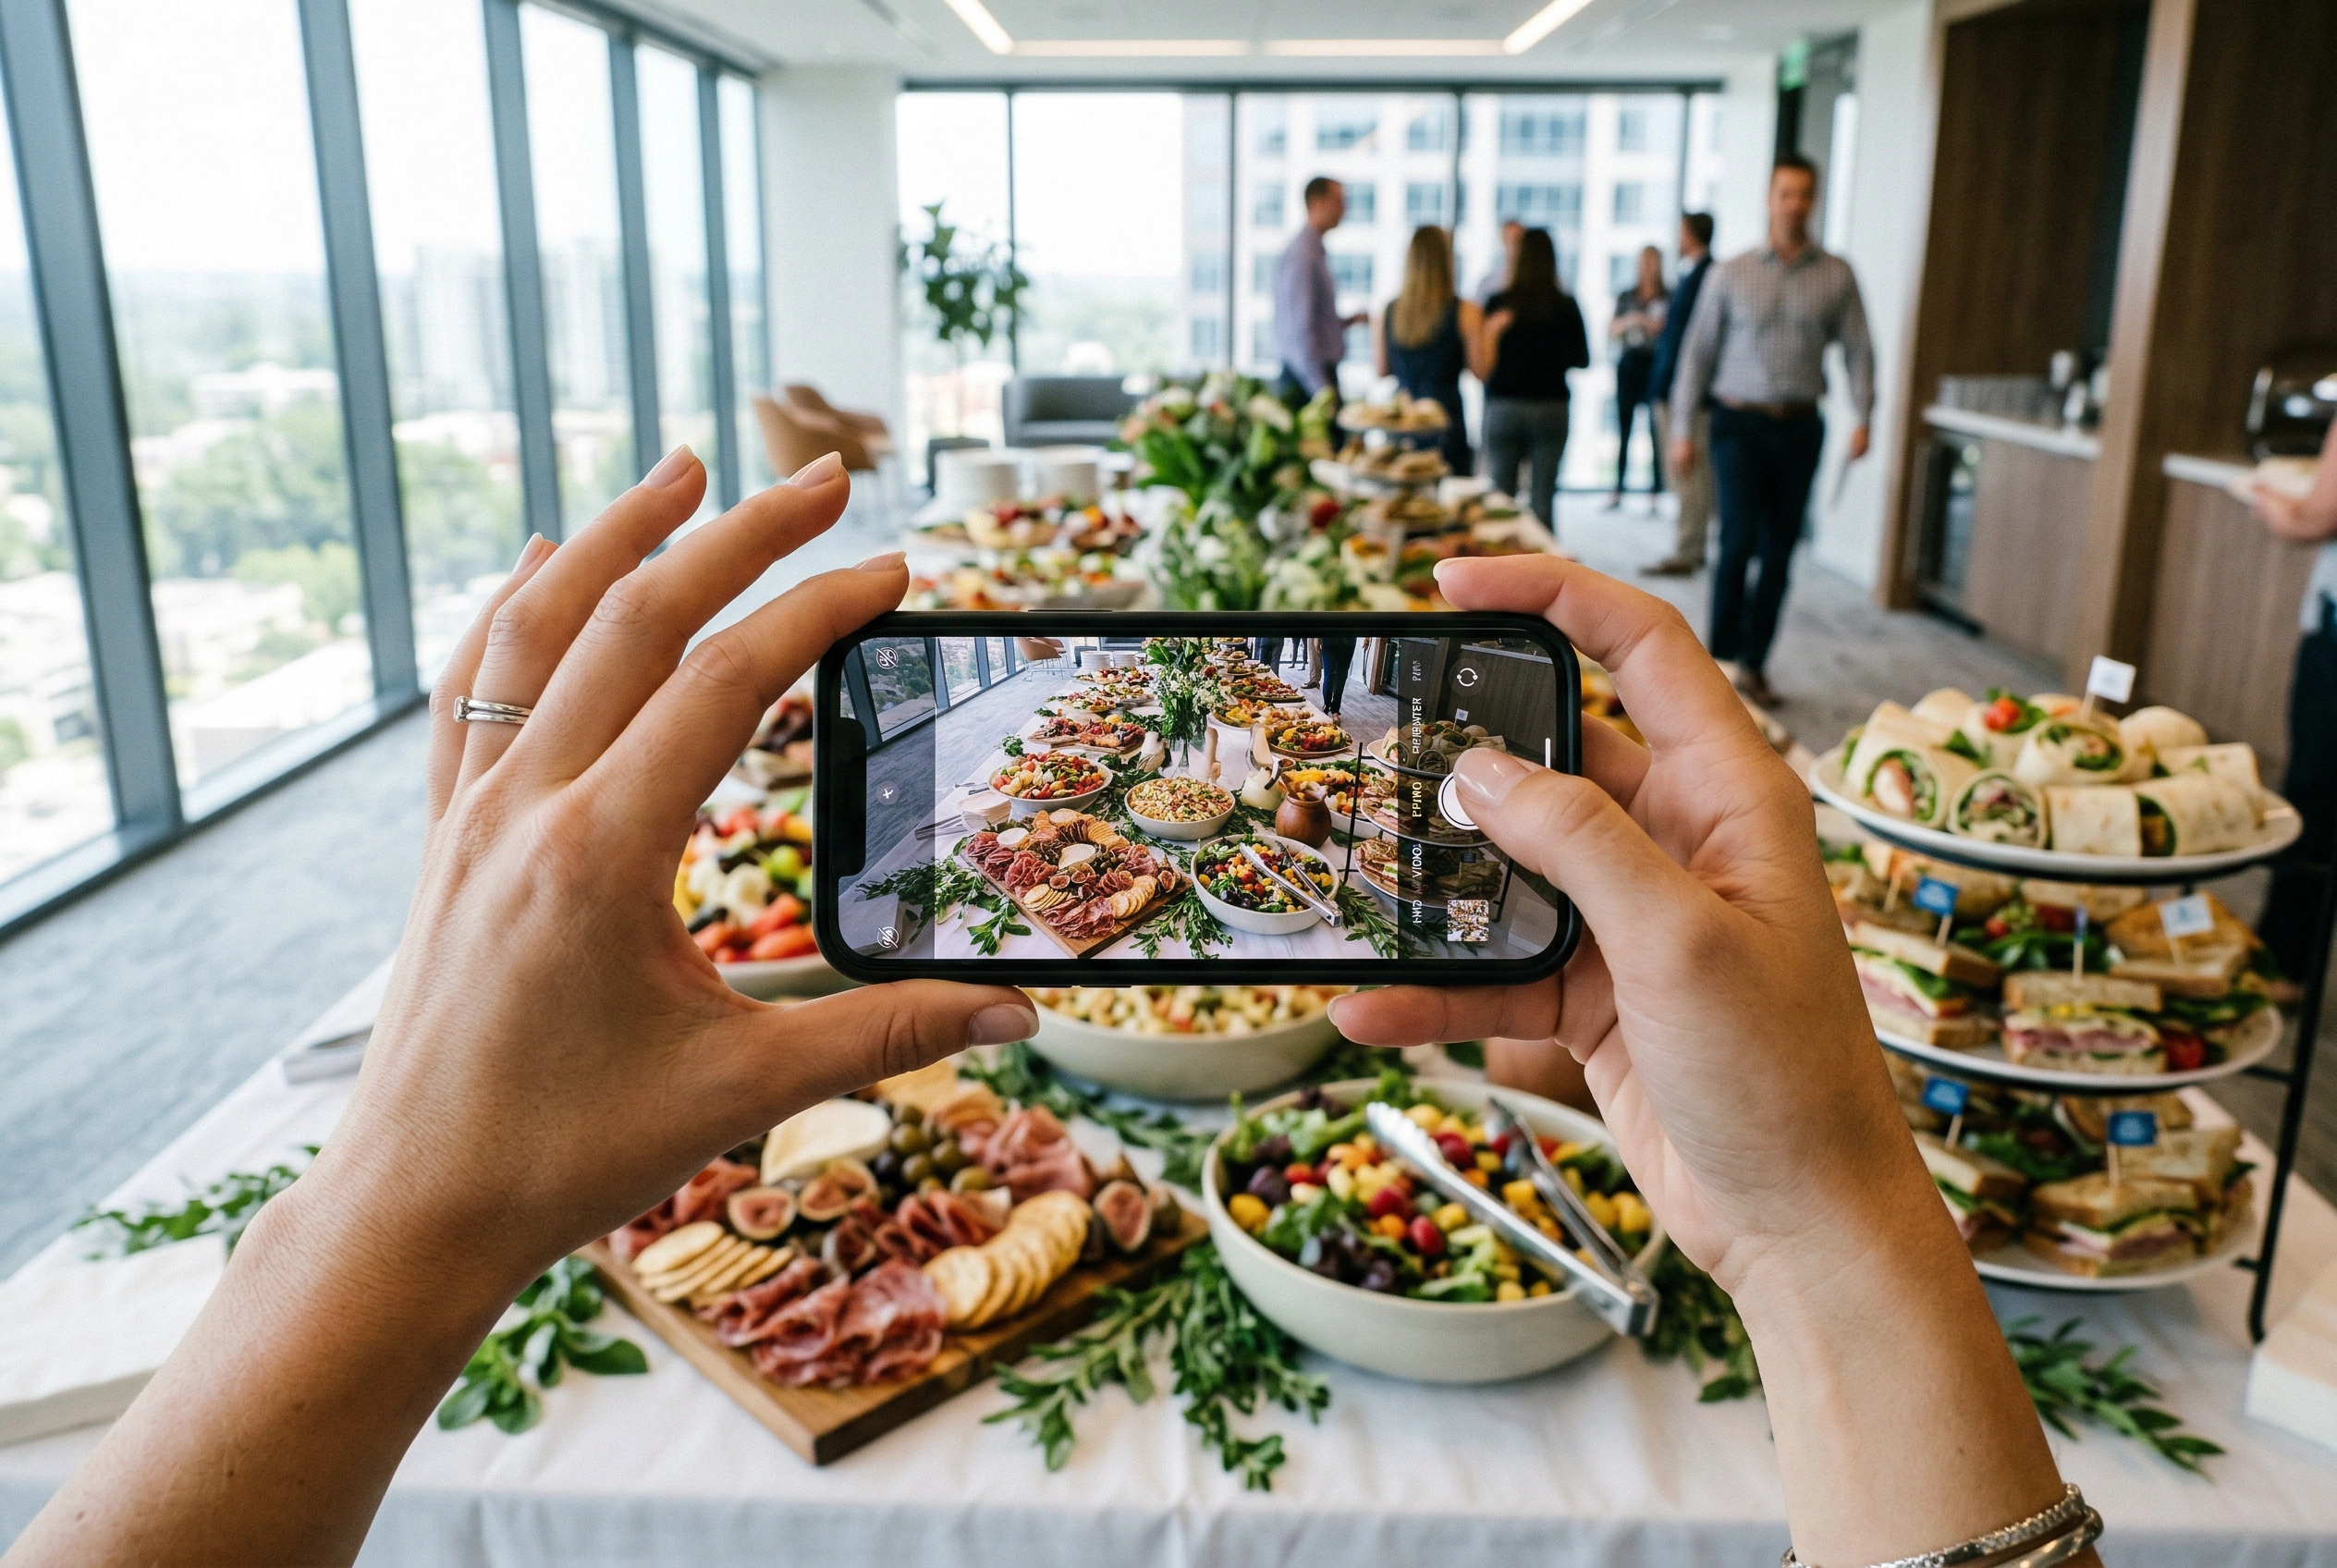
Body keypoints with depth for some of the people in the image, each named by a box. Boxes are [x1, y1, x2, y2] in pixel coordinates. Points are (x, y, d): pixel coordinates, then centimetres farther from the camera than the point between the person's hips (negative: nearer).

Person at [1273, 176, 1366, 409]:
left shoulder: (1316, 251, 16)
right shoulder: (1301, 255, -14)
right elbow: (1300, 328, -20)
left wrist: (1348, 321, 8)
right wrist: (1321, 388, -22)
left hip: (1321, 371, 9)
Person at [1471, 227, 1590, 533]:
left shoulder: (1499, 303, -6)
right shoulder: (1566, 306, -3)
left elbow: (1481, 367, -5)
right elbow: (1581, 360, 4)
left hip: (1503, 407, -1)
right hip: (1551, 408, 1)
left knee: (1500, 499, 6)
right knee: (1544, 500, 3)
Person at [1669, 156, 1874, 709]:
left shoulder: (1837, 275, 7)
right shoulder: (1732, 274, 3)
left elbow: (1858, 349, 7)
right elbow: (1698, 350, 4)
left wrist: (1862, 417, -6)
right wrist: (1681, 429, -1)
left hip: (1800, 425, 2)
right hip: (1741, 421, -2)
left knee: (1779, 551, 5)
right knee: (1740, 537, -14)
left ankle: (1754, 664, 15)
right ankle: (1720, 653, 0)